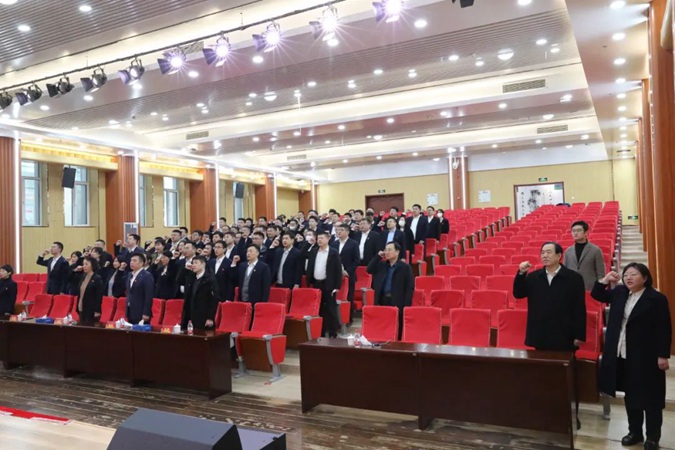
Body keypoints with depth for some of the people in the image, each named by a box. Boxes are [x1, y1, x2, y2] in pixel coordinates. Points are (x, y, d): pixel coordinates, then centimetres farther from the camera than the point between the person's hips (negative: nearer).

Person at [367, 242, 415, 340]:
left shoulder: (405, 267, -2)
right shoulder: (381, 265, 14)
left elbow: (410, 287, -6)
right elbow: (369, 270, 5)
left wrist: (407, 305, -14)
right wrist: (378, 256, 0)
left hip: (398, 303, -4)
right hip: (382, 301, 4)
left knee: (397, 332, 0)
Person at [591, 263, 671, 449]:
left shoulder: (657, 299, -12)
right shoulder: (620, 293, 5)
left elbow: (664, 329, -13)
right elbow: (597, 295, 16)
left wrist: (663, 355, -15)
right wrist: (605, 280, -1)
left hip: (646, 357, -6)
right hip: (622, 355, 6)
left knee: (650, 397, 6)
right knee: (630, 395, 16)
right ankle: (634, 432, 30)